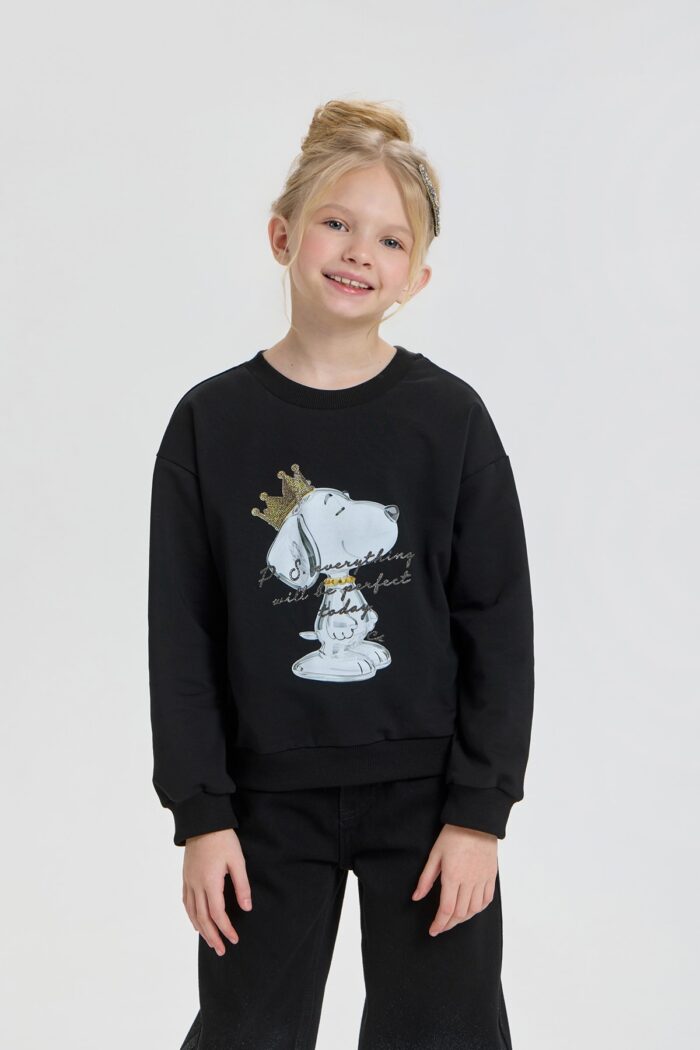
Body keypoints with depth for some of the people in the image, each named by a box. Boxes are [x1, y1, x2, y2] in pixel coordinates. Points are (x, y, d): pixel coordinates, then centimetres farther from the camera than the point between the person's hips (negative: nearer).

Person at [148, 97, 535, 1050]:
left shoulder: (450, 417, -5)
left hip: (428, 793, 0)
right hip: (268, 798, 1)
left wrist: (481, 811, -6)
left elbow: (499, 624, -3)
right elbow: (182, 635, 0)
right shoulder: (212, 422, -3)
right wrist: (201, 815, -4)